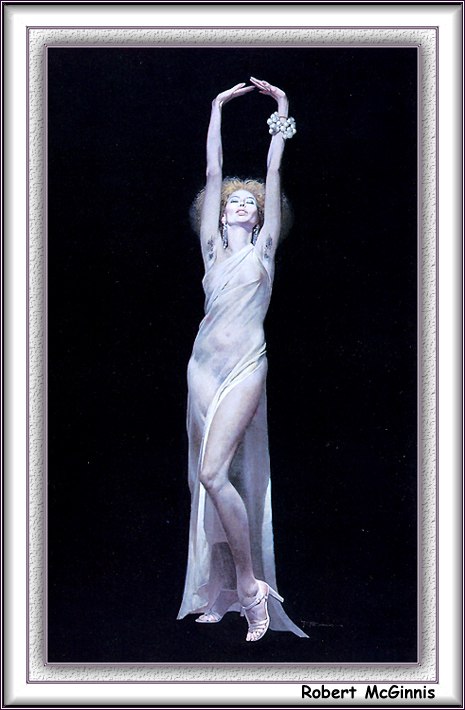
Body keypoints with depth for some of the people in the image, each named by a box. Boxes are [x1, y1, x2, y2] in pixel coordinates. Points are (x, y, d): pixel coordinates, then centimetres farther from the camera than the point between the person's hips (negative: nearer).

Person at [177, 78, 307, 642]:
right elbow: (213, 171, 15)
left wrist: (281, 109, 13)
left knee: (215, 473, -18)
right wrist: (218, 107, 18)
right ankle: (219, 592, 13)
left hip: (245, 368, -5)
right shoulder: (213, 249, 15)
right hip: (203, 366, 5)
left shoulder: (263, 250, 7)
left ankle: (250, 584, -7)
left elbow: (274, 172, 8)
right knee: (207, 479, 5)